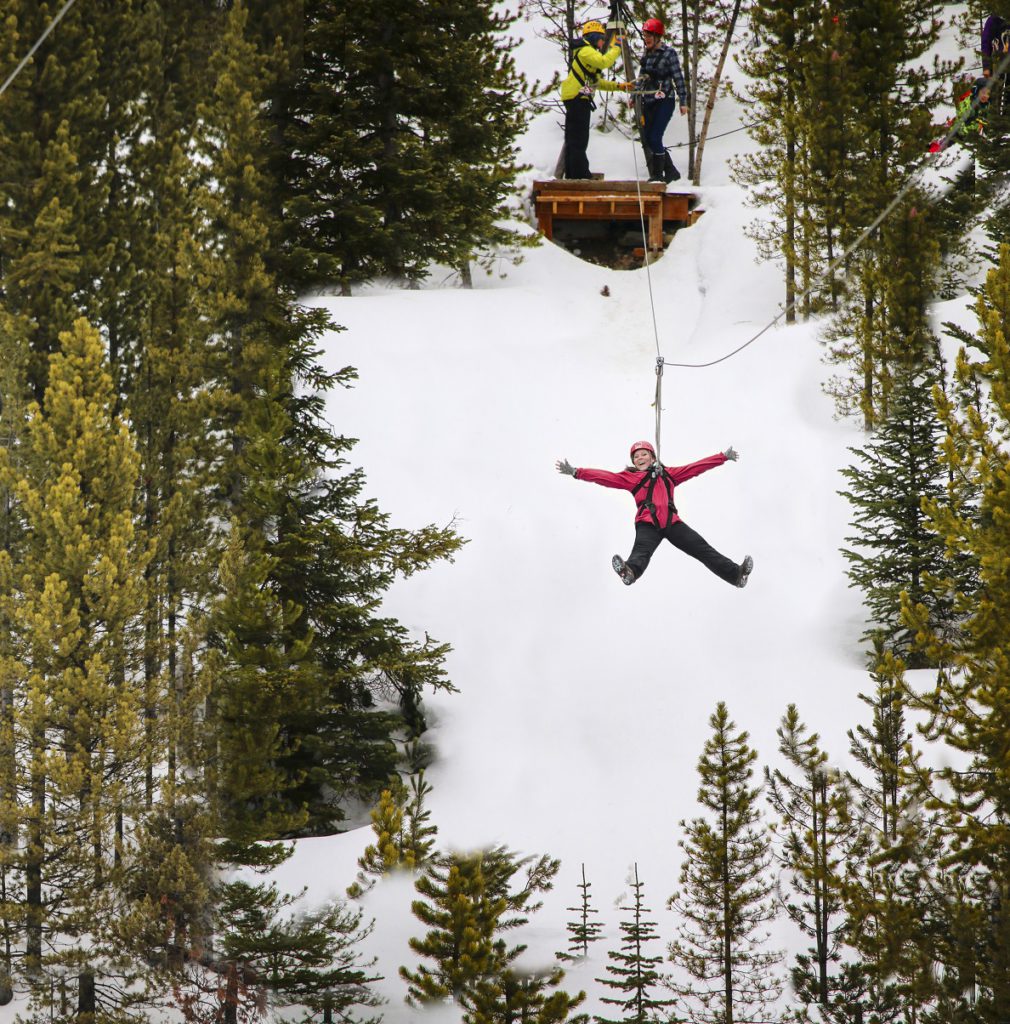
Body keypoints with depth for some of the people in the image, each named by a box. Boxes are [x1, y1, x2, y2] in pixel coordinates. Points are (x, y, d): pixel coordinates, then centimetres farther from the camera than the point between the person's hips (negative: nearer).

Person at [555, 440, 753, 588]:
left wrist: (724, 457, 29)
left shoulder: (668, 474, 26)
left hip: (672, 522, 3)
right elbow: (605, 477, 12)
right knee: (642, 550, -33)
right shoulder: (629, 477, 19)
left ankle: (735, 574, -15)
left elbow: (695, 468, 28)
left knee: (702, 549, -8)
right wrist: (576, 472, 3)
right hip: (647, 524, -3)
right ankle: (630, 571, -65)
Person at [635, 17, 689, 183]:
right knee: (647, 140, 5)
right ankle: (671, 171, 17)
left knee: (654, 138, -13)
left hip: (664, 102, -7)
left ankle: (658, 175, -2)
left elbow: (678, 78, -9)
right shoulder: (647, 54, 11)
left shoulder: (668, 53, -9)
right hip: (648, 103, 7)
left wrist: (683, 101, -12)